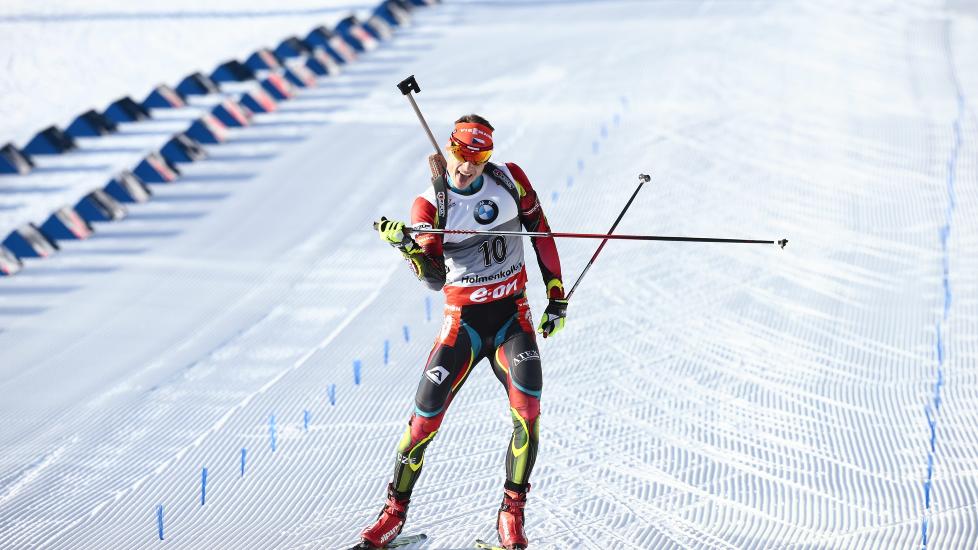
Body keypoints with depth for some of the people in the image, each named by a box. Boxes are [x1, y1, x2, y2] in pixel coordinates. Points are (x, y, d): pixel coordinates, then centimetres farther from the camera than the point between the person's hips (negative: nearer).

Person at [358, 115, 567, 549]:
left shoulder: (509, 179, -3)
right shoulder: (429, 205, -7)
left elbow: (540, 231, 8)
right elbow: (435, 279, -16)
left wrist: (556, 297, 5)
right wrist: (407, 245, -35)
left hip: (512, 316, 1)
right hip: (463, 321, 0)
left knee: (527, 408, -21)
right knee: (426, 418, -6)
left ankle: (512, 514, -6)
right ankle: (395, 510, 15)